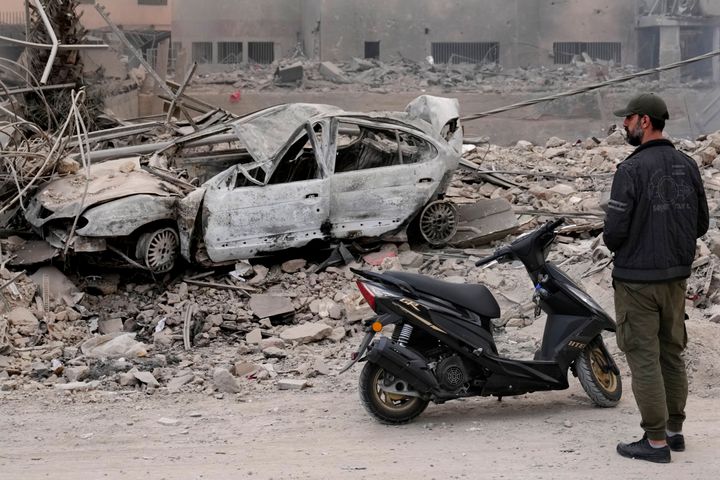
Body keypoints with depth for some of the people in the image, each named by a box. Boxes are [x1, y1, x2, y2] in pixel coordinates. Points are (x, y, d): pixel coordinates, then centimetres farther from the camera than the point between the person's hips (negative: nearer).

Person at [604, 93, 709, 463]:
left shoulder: (631, 169, -17)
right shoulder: (687, 166, 4)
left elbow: (614, 230, -17)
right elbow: (701, 223, 9)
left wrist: (616, 246, 4)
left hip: (637, 278, -7)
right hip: (677, 275, 7)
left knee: (644, 356, -1)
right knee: (672, 353, 16)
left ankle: (656, 441, 2)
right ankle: (674, 429, 25)